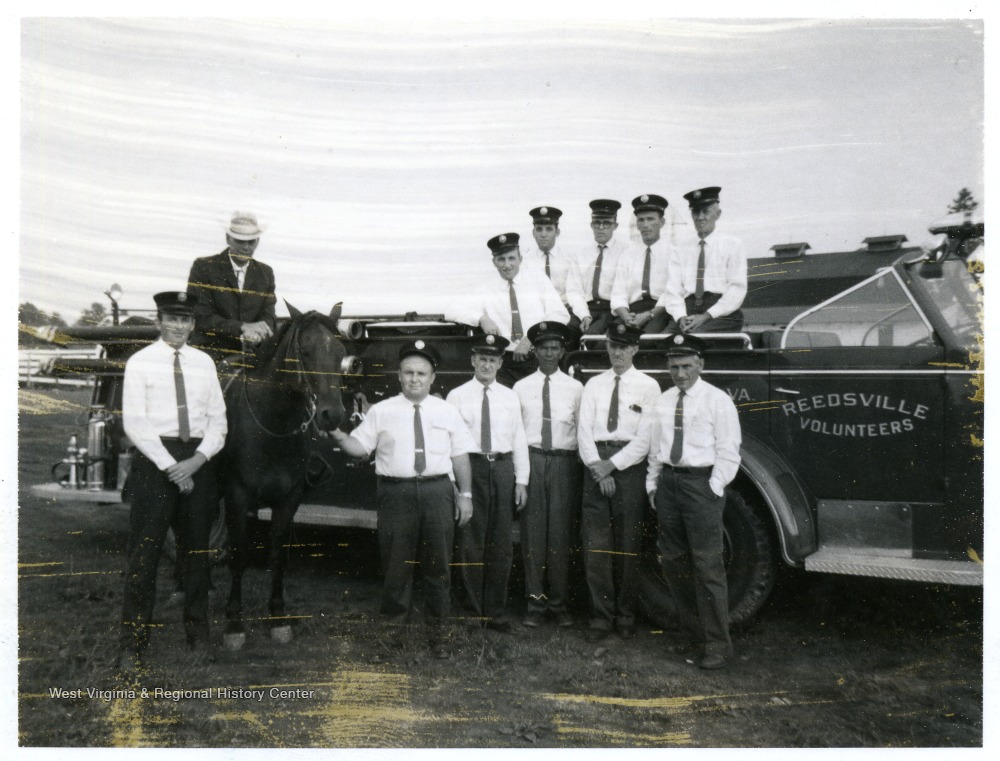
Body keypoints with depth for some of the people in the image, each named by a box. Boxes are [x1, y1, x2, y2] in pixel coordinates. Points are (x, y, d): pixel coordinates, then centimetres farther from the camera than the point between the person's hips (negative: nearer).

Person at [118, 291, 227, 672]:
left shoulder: (204, 362, 8)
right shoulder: (140, 362, -1)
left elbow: (218, 419, 6)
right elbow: (134, 422, -8)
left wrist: (198, 460, -10)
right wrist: (170, 466, -14)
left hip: (198, 460, 4)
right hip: (155, 458, -3)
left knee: (198, 547, 12)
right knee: (145, 550, -2)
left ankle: (198, 631, 27)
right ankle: (132, 643, 9)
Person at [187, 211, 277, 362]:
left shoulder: (265, 273, 13)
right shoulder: (203, 267, 0)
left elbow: (268, 317, 6)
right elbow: (201, 318, -8)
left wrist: (254, 332, -18)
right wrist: (242, 327, -19)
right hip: (211, 354, -3)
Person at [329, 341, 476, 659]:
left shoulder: (447, 411, 8)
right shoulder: (381, 411, 4)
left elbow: (460, 455, 7)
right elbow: (359, 447, 1)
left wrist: (465, 494, 3)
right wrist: (338, 435, -18)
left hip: (437, 492, 1)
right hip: (395, 492, -1)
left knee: (437, 562, 8)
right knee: (396, 562, 6)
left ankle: (437, 629, 22)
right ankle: (395, 624, 23)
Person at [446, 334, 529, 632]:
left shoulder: (510, 397, 10)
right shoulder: (457, 396, 1)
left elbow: (519, 440, 8)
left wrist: (521, 480, 3)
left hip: (502, 467, 3)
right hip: (470, 466, -3)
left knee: (502, 543, 7)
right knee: (471, 542, 2)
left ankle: (496, 611, 19)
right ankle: (474, 611, 16)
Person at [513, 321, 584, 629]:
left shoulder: (575, 388, 6)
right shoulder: (521, 387, 7)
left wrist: (583, 465, -1)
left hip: (564, 462, 0)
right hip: (531, 460, 0)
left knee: (560, 533, 2)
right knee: (532, 532, 0)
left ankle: (558, 602, 14)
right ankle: (535, 602, 11)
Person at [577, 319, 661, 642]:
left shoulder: (648, 386, 4)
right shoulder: (594, 385, 13)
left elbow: (645, 438, -5)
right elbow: (584, 430, 4)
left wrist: (612, 465, -12)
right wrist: (597, 467, -9)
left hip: (629, 466, -2)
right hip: (596, 463, 2)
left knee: (627, 543, 3)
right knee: (595, 543, 0)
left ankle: (626, 615, 16)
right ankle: (601, 615, 10)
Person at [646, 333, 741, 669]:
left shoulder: (717, 400, -4)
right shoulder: (663, 402, 12)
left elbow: (728, 452, -7)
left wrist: (713, 489, -12)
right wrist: (653, 486, 10)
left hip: (702, 483, -6)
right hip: (668, 482, 6)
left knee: (707, 566, -5)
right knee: (674, 564, 11)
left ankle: (717, 644, 7)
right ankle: (690, 633, 26)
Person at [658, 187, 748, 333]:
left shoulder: (732, 244, 11)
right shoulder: (680, 251, 19)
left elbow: (737, 288, 1)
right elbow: (673, 290, 9)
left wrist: (706, 316, -13)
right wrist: (681, 317, -13)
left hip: (722, 314, -2)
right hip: (688, 311, 3)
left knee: (695, 334, -35)